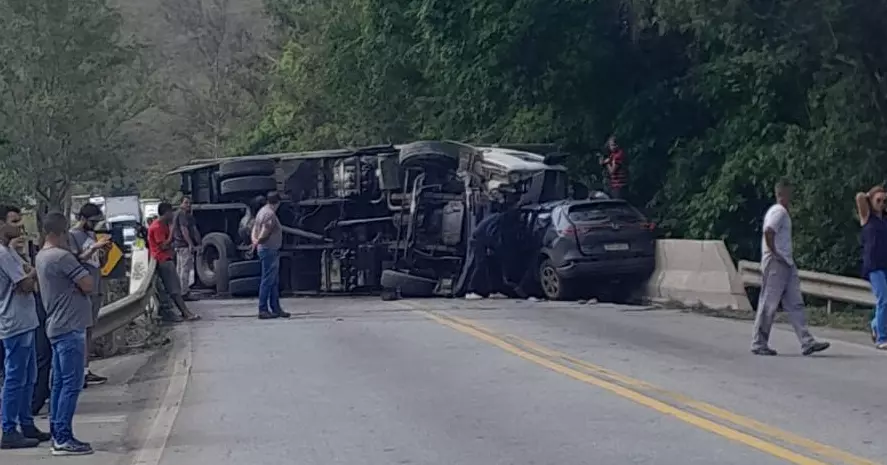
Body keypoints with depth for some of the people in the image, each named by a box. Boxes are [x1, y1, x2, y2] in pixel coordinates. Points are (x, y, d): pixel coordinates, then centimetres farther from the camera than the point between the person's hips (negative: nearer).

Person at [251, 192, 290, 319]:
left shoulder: (262, 211, 15)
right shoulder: (270, 214, -17)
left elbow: (254, 230, 14)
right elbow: (264, 233, -21)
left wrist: (255, 241, -2)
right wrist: (257, 242, -4)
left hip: (271, 251, 10)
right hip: (270, 250, -10)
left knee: (274, 282, 14)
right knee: (267, 281, -7)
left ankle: (276, 309, 18)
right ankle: (263, 310, -5)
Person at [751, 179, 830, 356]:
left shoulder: (783, 212, 20)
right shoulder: (778, 211, -12)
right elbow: (768, 232, -27)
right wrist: (774, 253, -19)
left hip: (786, 264, 10)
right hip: (776, 264, -10)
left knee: (795, 304, 5)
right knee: (768, 305, -3)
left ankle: (807, 343, 3)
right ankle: (758, 344, 4)